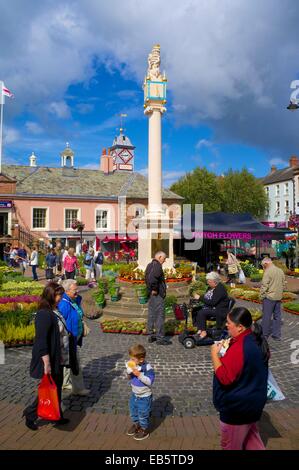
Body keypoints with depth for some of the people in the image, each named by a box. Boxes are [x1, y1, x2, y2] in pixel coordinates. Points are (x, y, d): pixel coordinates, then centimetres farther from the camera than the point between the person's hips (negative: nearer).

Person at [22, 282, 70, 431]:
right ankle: (30, 415, 24)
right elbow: (41, 341, -26)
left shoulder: (52, 312, 5)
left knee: (57, 388, 19)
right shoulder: (44, 314, -24)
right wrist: (47, 363, -25)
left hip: (58, 360, 9)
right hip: (50, 361, -9)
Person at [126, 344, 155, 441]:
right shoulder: (133, 365, -9)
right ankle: (136, 425, 47)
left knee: (143, 414, 10)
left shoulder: (147, 368, -28)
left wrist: (139, 374, -38)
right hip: (134, 394, 7)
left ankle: (144, 430, 32)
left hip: (144, 396, -7)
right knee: (133, 412, 23)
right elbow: (129, 378, 3)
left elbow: (150, 381, -31)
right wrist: (129, 373, -20)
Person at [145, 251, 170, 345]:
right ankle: (160, 338, 0)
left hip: (151, 294, 10)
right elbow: (152, 278, -30)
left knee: (151, 315, 15)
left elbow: (146, 277, 23)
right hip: (157, 295, -10)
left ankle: (151, 336, 22)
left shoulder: (150, 265, 16)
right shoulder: (157, 265, -16)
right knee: (160, 315, -4)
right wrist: (154, 289, -20)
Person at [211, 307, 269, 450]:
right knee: (250, 434, 29)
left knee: (231, 444, 15)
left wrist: (214, 354, -22)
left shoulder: (238, 348, -32)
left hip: (237, 405, -8)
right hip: (253, 400, 8)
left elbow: (224, 378, -30)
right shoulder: (256, 340, -3)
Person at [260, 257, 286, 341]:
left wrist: (262, 296, -6)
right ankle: (277, 335, 19)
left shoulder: (268, 272, -16)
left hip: (269, 297, -7)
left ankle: (264, 334, 15)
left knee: (266, 316, 5)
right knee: (277, 316, 13)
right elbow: (284, 284, 12)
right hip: (278, 297, 7)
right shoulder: (280, 271, 6)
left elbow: (264, 286, -18)